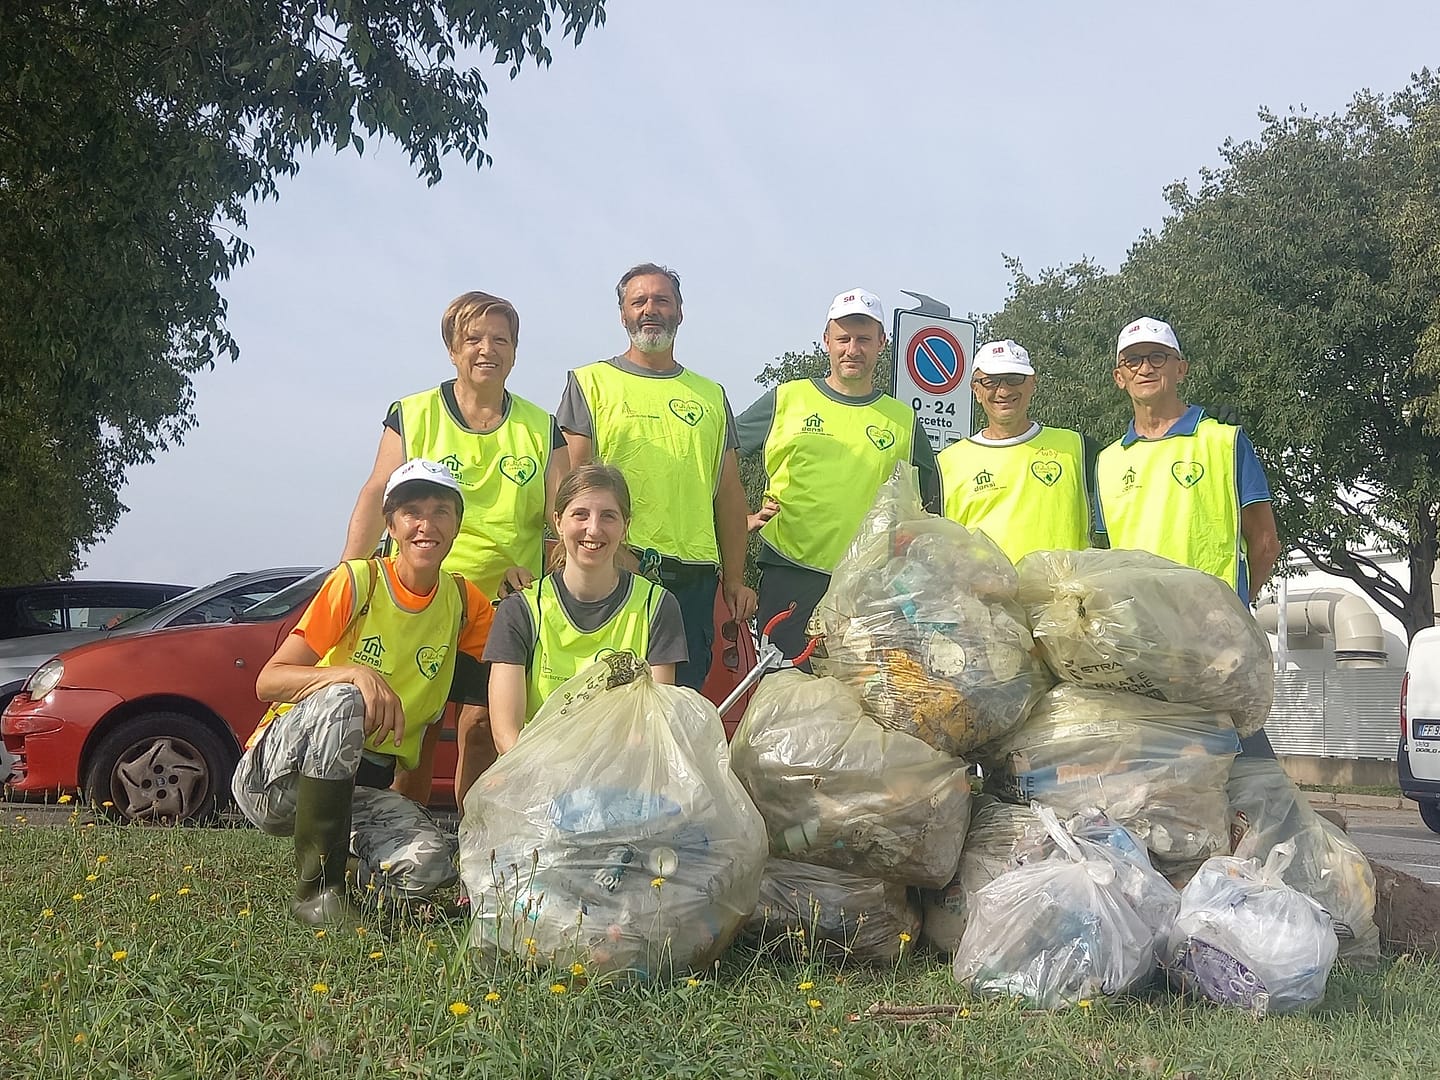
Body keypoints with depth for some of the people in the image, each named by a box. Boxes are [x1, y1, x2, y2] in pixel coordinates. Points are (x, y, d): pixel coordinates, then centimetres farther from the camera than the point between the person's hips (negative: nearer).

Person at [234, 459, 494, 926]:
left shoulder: (462, 600, 3)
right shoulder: (357, 581, -12)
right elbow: (269, 681, -16)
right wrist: (353, 672, -33)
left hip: (362, 784, 3)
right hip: (274, 776, -2)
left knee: (431, 864, -28)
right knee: (339, 700, -37)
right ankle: (316, 887, -23)